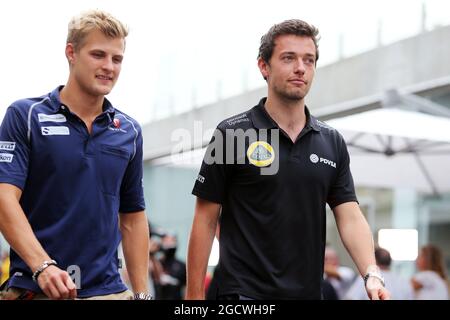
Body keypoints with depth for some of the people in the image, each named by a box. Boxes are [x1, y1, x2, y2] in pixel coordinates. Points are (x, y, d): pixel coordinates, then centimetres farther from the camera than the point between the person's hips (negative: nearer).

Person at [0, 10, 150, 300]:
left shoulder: (129, 132, 9)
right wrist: (43, 266, -25)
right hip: (35, 289, -3)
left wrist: (141, 293, 7)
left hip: (108, 289, 3)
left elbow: (133, 218, 13)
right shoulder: (25, 116, -3)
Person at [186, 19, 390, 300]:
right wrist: (195, 295, -8)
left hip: (309, 292, 4)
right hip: (245, 292, -4)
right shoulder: (231, 134, -4)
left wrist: (372, 275, -15)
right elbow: (205, 220, -3)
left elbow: (350, 218, 1)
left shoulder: (333, 142, 7)